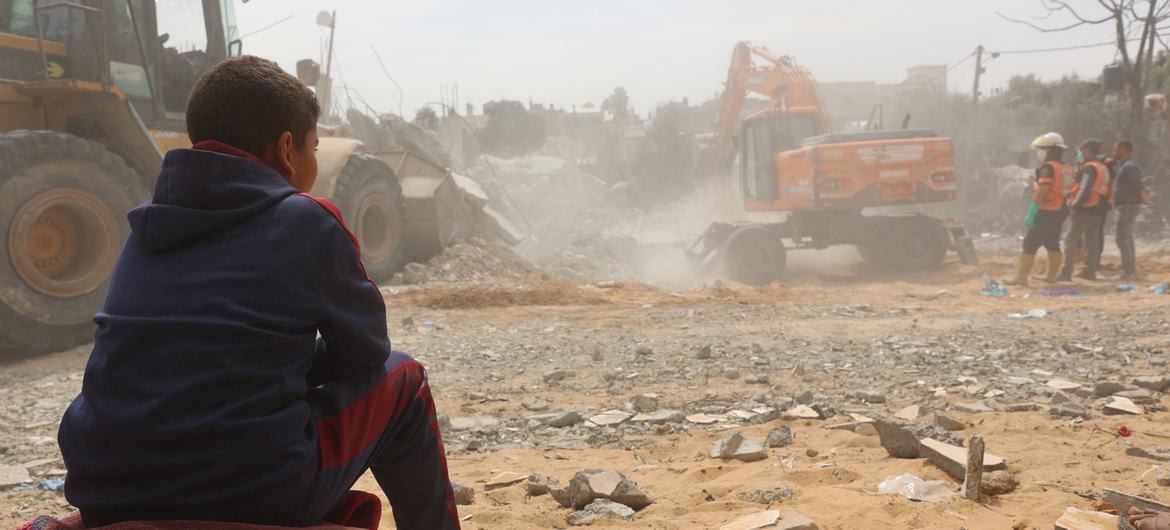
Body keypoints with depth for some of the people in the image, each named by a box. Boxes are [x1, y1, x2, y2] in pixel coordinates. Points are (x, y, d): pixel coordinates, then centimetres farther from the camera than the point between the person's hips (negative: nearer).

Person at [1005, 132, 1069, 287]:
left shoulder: (1048, 167, -16)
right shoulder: (1064, 168, 10)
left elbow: (1041, 191, -21)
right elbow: (1061, 191, 14)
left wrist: (1031, 213, -20)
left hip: (1046, 213, -9)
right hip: (1060, 212, 9)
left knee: (1030, 245, -7)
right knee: (1053, 245, 17)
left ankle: (1021, 277, -9)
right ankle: (1052, 276, 22)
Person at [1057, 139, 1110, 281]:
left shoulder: (1089, 168, -14)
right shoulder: (1103, 168, 15)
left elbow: (1085, 190, -22)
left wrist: (1075, 206, -18)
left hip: (1085, 209, -9)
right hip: (1098, 210, 9)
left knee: (1071, 240, -6)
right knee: (1092, 241, 14)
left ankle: (1066, 273, -10)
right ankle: (1090, 271, 20)